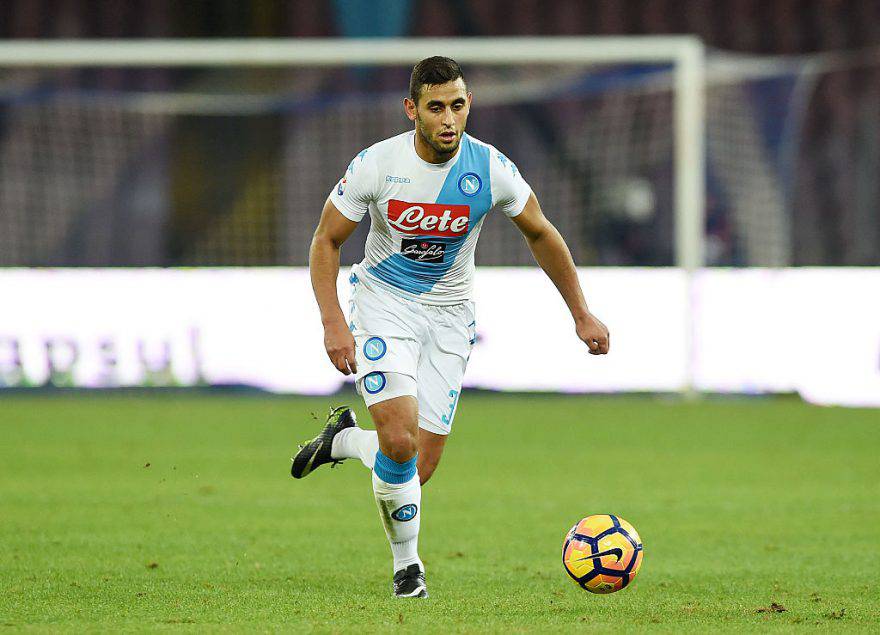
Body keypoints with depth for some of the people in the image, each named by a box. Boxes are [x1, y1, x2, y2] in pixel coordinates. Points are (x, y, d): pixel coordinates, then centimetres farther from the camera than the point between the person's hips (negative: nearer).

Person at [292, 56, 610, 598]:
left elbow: (541, 234, 5)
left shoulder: (491, 169, -12)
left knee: (420, 467, -3)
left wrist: (582, 314, 7)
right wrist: (333, 323, -18)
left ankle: (344, 439, 30)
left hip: (449, 314, 2)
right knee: (400, 442, -22)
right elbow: (327, 241, -6)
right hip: (383, 306, -2)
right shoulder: (377, 164, -16)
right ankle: (407, 564, 2)